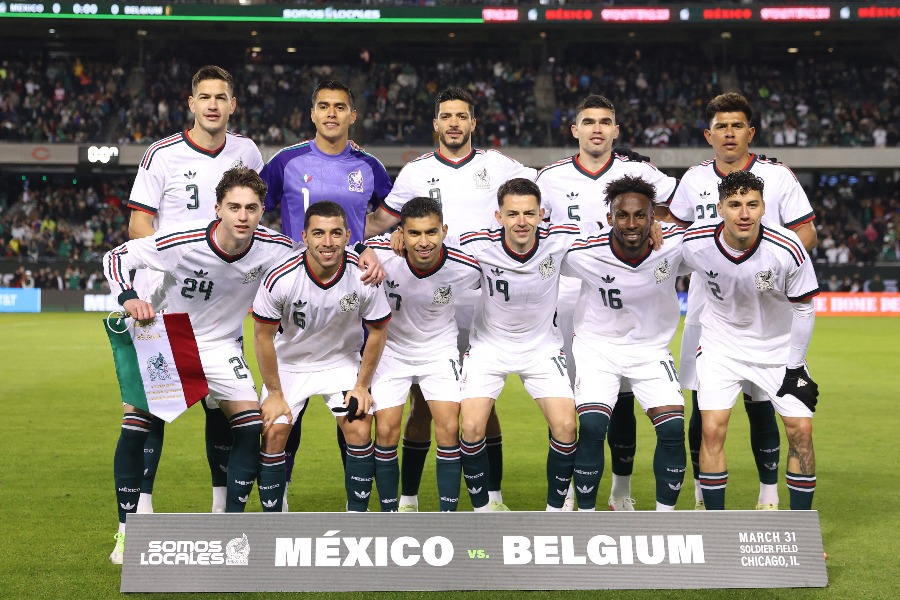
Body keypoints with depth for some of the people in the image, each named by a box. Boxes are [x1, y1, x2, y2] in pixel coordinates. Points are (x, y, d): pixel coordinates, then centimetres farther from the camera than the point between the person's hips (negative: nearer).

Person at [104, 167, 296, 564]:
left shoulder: (273, 248, -20)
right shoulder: (181, 241, -27)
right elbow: (116, 257, -15)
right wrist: (129, 297, -32)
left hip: (222, 345, 2)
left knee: (252, 425, -13)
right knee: (135, 425, -13)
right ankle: (127, 531, 3)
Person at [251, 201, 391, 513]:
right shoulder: (280, 277, -28)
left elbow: (378, 330, -6)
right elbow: (263, 335, -13)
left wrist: (362, 385, -4)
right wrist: (275, 393, -9)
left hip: (343, 361, 1)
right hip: (289, 362, -1)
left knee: (360, 431, -11)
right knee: (274, 433, -9)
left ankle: (357, 517, 5)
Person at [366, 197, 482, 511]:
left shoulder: (467, 267, -24)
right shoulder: (381, 253, -27)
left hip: (440, 350, 0)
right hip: (391, 349, 0)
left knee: (449, 429, -11)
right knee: (386, 431, -5)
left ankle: (448, 516, 2)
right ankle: (389, 513, 12)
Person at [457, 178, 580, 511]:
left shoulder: (560, 240, -18)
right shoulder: (478, 245, -22)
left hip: (542, 346, 1)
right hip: (489, 345, -1)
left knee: (566, 426, -12)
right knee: (471, 427, -14)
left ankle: (555, 510, 9)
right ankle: (482, 510, 8)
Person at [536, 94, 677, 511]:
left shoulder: (637, 172, 2)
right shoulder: (552, 178, 4)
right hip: (568, 299, 0)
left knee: (622, 398, 2)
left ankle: (621, 494, 15)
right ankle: (566, 492, 13)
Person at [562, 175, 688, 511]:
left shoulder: (677, 244, -19)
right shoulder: (583, 253, -22)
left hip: (652, 348, 2)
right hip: (598, 347, -1)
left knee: (673, 428, -13)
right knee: (592, 426, -20)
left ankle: (665, 516, 7)